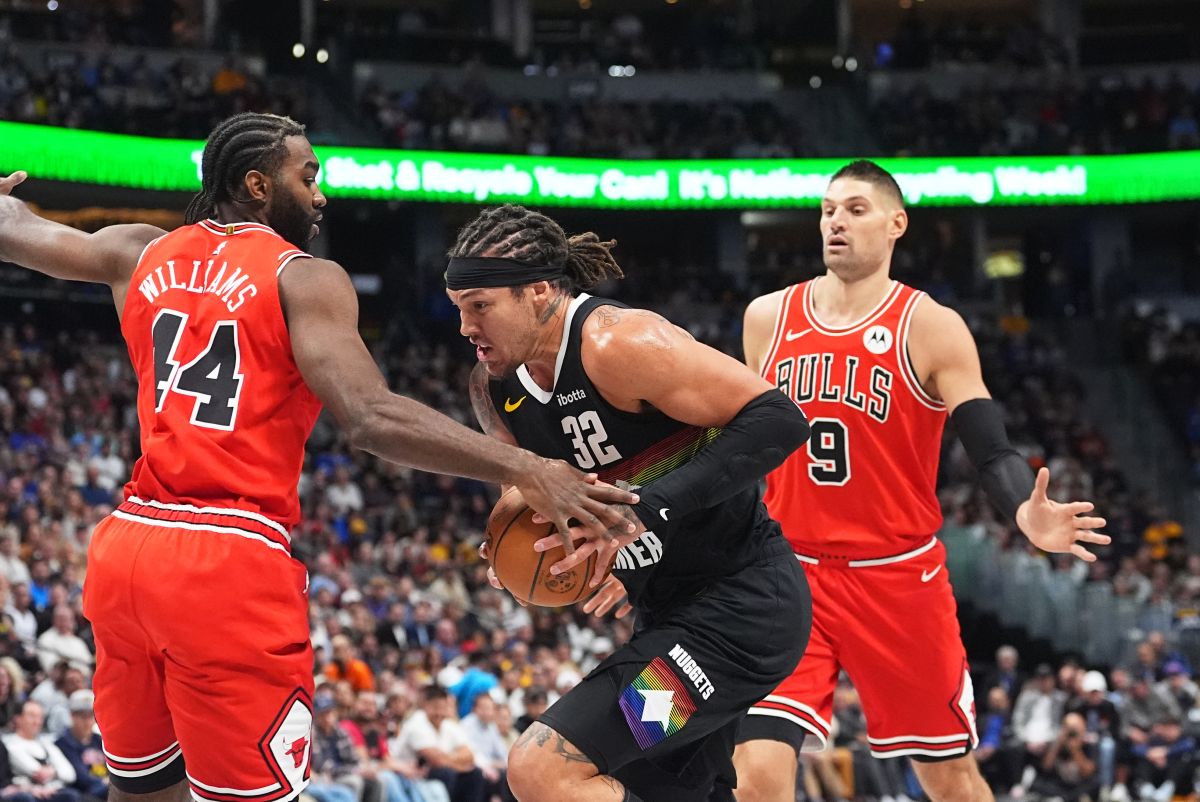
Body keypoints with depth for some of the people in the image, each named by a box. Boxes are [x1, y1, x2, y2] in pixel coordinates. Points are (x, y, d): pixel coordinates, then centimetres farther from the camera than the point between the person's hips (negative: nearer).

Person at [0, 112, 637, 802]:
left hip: (127, 543, 7)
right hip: (232, 562, -7)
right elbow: (373, 418, -17)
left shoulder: (143, 254, 14)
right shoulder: (305, 279, -4)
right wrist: (527, 472, -19)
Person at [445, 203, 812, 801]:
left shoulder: (618, 342, -21)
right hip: (670, 613, 10)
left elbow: (778, 421, -24)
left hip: (741, 607, -10)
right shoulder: (493, 389, 5)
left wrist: (648, 511, -30)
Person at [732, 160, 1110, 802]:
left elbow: (991, 451, -10)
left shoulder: (930, 327, -5)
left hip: (899, 577, -2)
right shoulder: (767, 318, 6)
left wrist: (1026, 515, -31)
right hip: (790, 574, 2)